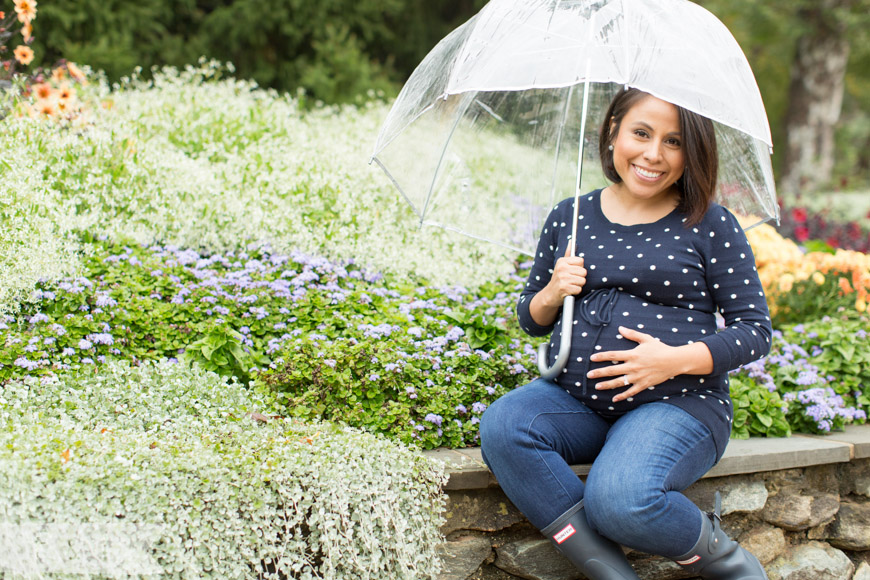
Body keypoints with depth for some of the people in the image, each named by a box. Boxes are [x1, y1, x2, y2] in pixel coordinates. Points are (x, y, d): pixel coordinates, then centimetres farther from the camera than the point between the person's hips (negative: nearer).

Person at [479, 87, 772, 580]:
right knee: (501, 428, -27)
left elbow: (756, 330, -1)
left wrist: (677, 359, -17)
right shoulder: (570, 218, 11)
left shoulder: (711, 226, 0)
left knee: (618, 499, -33)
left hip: (677, 404, -4)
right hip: (575, 398, 5)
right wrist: (552, 294, -5)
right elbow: (531, 319, 20)